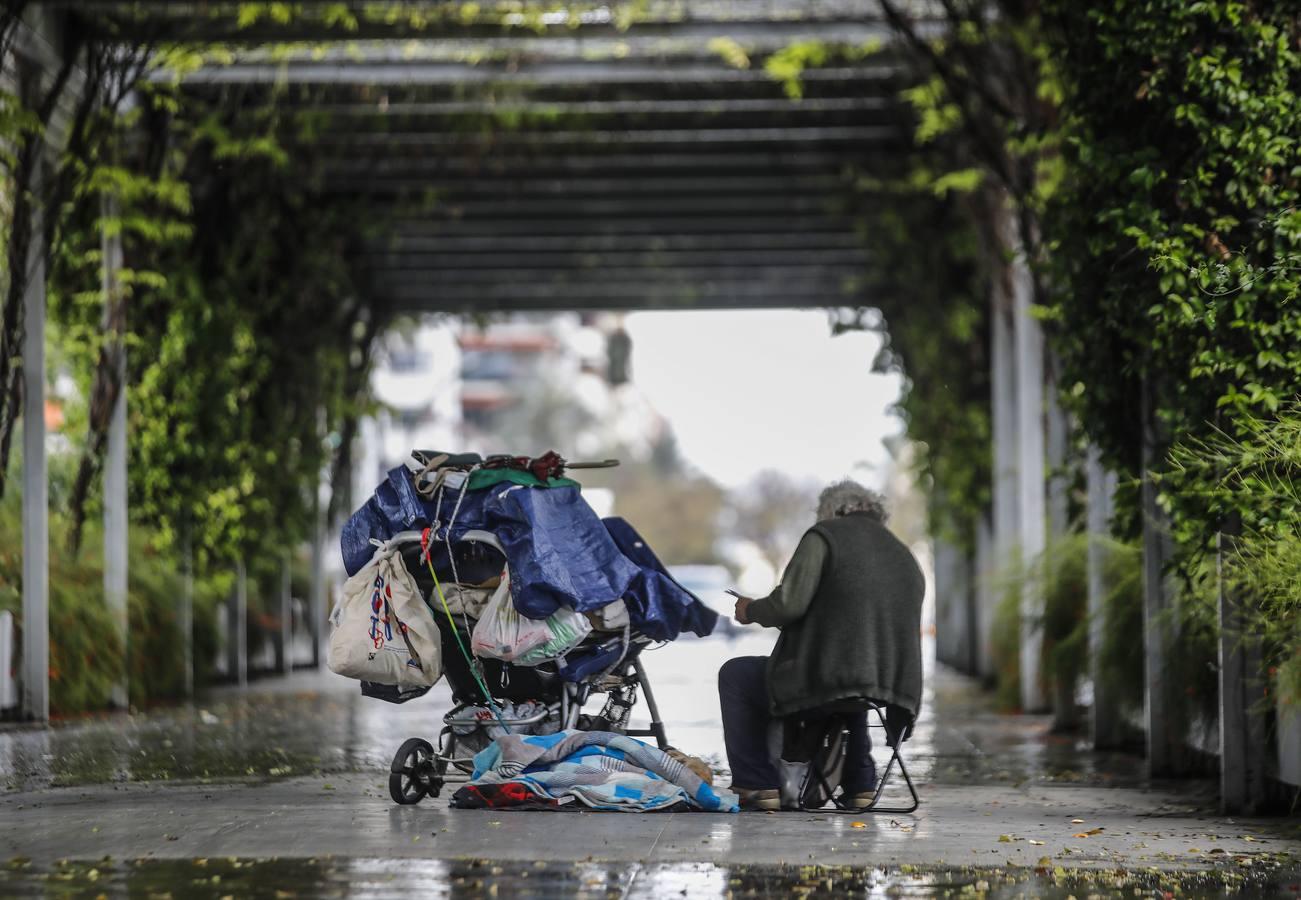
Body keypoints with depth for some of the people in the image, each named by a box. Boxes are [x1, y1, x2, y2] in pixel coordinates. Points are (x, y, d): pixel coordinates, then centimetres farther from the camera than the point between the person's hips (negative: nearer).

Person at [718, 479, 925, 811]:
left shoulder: (823, 537, 0)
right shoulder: (908, 559, 18)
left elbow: (789, 604, -12)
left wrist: (751, 611, 9)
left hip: (823, 682, -7)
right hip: (898, 691, 7)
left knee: (735, 676, 16)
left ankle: (757, 785, 11)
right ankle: (859, 783, 32)